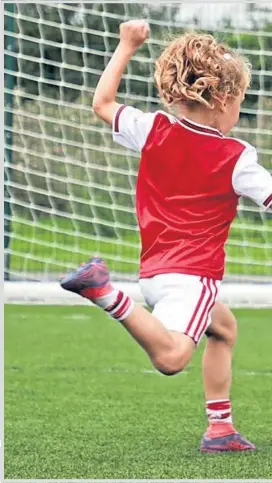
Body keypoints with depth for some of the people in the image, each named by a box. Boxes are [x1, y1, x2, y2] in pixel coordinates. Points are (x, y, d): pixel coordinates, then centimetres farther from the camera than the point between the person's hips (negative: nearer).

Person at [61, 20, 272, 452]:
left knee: (224, 327, 30)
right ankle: (107, 294, -42)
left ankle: (220, 428, 27)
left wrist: (127, 47, 25)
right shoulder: (236, 158, -5)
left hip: (155, 270, 8)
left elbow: (102, 104, 19)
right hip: (193, 273, -7)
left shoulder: (153, 130, 6)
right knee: (171, 357, -29)